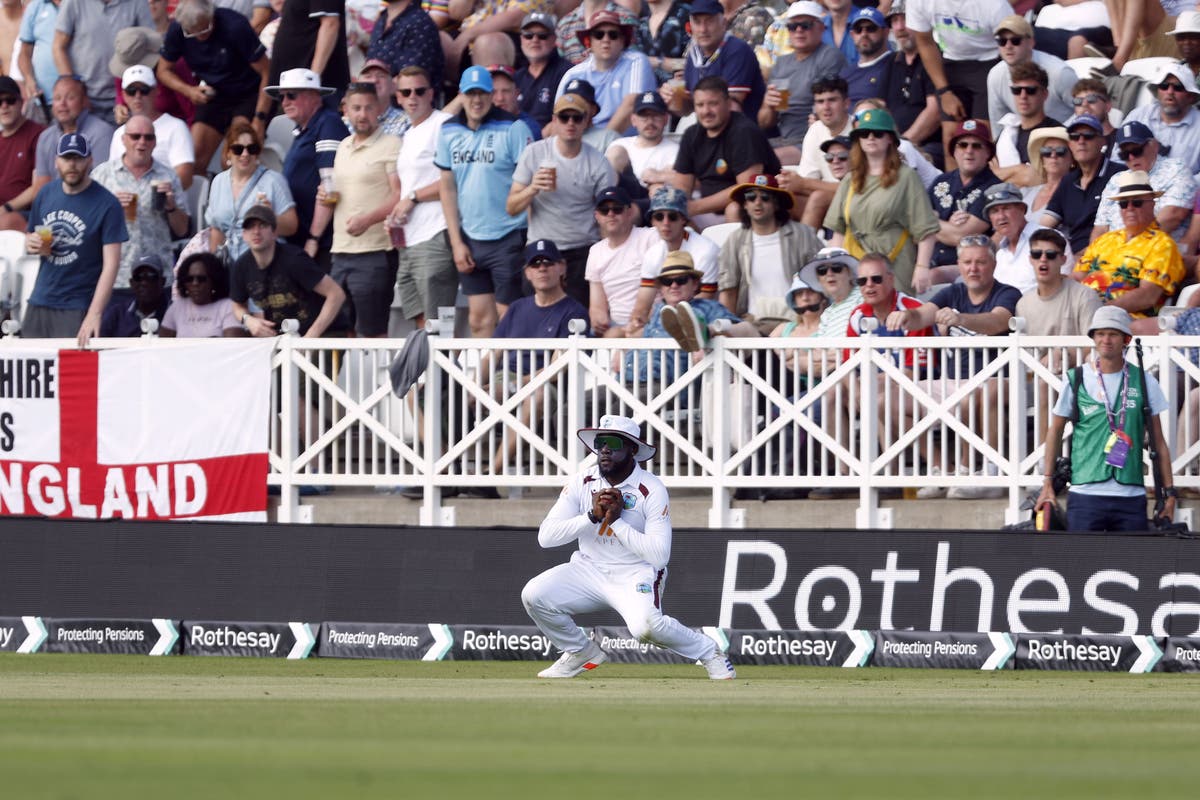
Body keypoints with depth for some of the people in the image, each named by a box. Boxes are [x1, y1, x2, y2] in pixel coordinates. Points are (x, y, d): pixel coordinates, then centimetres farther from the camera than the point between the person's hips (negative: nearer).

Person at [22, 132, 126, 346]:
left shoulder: (106, 204, -10)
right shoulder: (46, 194, 7)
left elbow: (111, 264, -14)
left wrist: (94, 314, -24)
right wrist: (31, 244, -6)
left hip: (78, 308, -5)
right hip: (40, 304, 5)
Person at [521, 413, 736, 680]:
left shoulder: (652, 490, -14)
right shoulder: (582, 483, -3)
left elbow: (660, 556, -21)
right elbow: (545, 536, -10)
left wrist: (617, 520, -24)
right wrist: (592, 516, -22)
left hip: (636, 575, -5)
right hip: (589, 570, 5)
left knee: (645, 625, -35)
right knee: (533, 595, -18)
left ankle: (708, 652, -5)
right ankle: (580, 653, 8)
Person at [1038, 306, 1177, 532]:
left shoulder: (1144, 382, 6)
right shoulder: (1076, 380, 3)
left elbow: (1158, 441, 11)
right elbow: (1055, 430, 14)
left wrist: (1169, 491, 7)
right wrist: (1048, 482, 11)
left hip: (1131, 495, 1)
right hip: (1085, 494, -1)